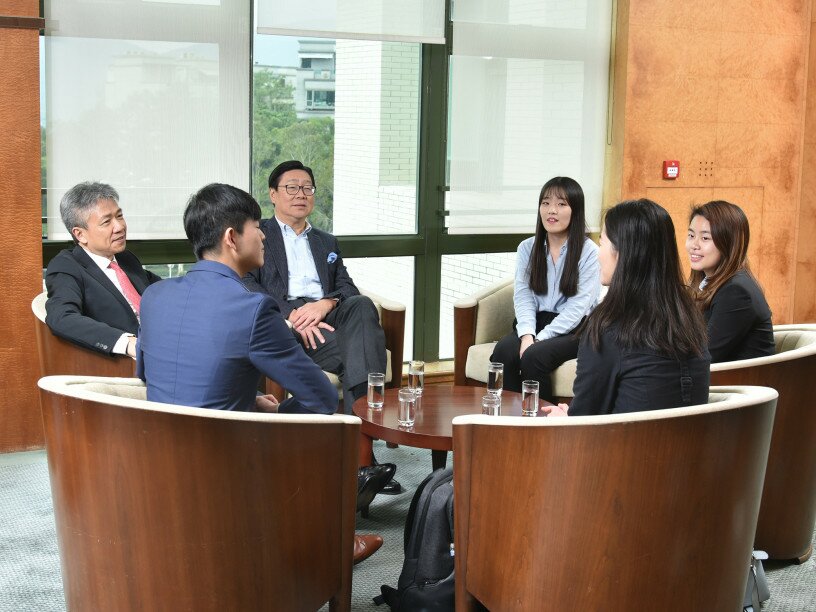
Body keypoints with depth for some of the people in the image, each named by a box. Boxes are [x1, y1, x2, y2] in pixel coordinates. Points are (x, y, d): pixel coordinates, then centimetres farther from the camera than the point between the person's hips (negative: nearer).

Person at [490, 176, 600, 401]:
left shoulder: (589, 252, -5)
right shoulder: (527, 248, 10)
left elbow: (578, 306, -12)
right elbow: (523, 297, 1)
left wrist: (541, 338, -20)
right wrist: (527, 335, -18)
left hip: (573, 330, -4)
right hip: (535, 323, 4)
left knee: (534, 356, -32)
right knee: (503, 352, -27)